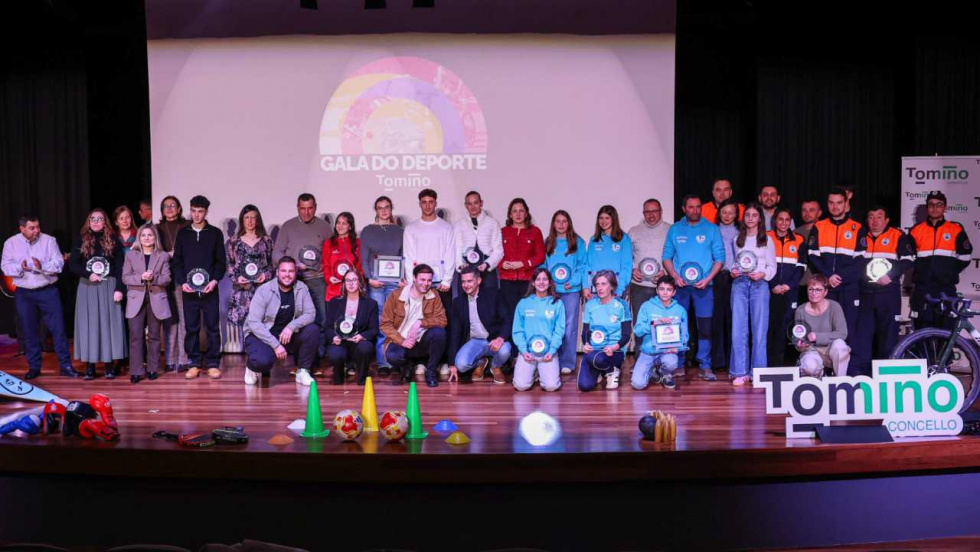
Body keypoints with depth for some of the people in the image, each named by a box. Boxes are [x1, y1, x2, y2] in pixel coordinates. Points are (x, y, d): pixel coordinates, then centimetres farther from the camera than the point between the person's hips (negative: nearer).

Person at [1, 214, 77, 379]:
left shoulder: (49, 240, -1)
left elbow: (59, 262, -8)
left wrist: (42, 266, -26)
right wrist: (20, 267, -23)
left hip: (48, 291, -1)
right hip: (23, 294, 1)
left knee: (58, 328, -3)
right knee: (29, 331, 8)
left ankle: (65, 366, 3)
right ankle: (34, 367, 20)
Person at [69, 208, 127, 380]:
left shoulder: (113, 240, 5)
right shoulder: (82, 240, 7)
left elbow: (120, 267, 0)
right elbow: (72, 264, 3)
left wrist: (119, 288, -9)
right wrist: (88, 275, -13)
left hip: (109, 286, -1)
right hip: (87, 287, 1)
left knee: (109, 323, -1)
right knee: (88, 324, 0)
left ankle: (110, 365, 4)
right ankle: (89, 366, 3)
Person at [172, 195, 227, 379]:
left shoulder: (215, 233, 5)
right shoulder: (182, 233, 9)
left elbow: (221, 261, 3)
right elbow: (177, 261, 8)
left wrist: (215, 280, -11)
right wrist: (182, 282, -6)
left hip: (209, 289, -1)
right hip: (188, 289, 2)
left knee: (212, 327, 1)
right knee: (191, 327, 5)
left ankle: (213, 363, 8)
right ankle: (194, 363, 13)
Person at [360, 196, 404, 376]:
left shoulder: (399, 231, 13)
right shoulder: (367, 231, 10)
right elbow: (363, 258, 6)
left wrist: (403, 278, -1)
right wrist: (369, 278, -7)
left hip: (395, 279, 1)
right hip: (375, 280, -1)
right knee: (379, 321, -5)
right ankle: (382, 362, -3)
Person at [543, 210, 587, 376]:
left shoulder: (578, 242, 4)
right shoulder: (548, 243, 11)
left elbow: (583, 265, 0)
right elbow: (543, 265, 10)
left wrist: (574, 282, -12)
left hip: (571, 290, -2)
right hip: (552, 290, 2)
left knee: (569, 326, -1)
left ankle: (568, 362, 4)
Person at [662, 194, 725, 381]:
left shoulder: (711, 229, 5)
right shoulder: (674, 230, 9)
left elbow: (719, 258, 2)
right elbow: (667, 257, 7)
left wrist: (708, 279, -10)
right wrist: (675, 276, -9)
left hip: (703, 285, -1)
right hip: (679, 285, 1)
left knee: (705, 326, -2)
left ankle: (705, 366, 4)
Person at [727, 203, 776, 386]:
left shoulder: (766, 240, 10)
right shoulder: (737, 240, 17)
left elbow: (772, 267, 7)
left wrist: (762, 274, -12)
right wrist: (733, 271, -3)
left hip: (759, 284, -2)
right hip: (739, 283, 2)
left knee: (759, 329, -3)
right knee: (738, 329, -4)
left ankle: (758, 372, 3)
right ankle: (740, 372, 0)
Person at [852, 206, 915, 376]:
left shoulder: (898, 236, 5)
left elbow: (908, 259, -2)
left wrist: (890, 275, -12)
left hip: (889, 292, -3)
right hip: (865, 293, 3)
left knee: (888, 330, -1)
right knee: (862, 330, 0)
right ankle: (858, 371, 4)